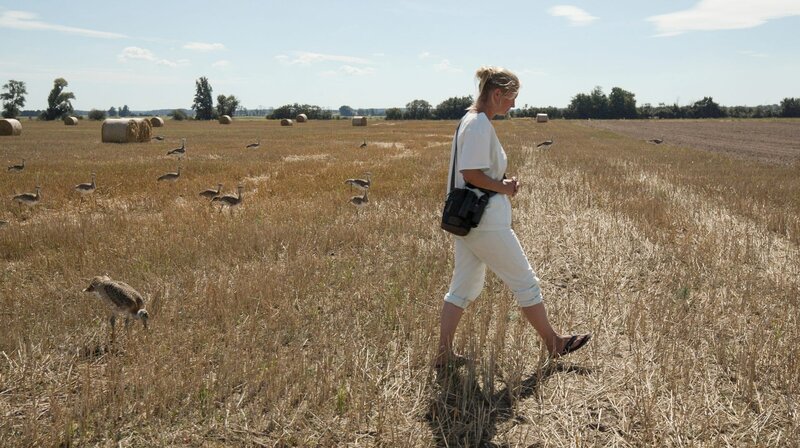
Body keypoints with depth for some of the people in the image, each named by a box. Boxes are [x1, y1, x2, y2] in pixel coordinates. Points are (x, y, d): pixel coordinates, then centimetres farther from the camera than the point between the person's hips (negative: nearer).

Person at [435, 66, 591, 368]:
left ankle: (444, 354, 16)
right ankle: (554, 343, 22)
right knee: (525, 282, 6)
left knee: (463, 287, 13)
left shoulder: (471, 121, 14)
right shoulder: (480, 125, -17)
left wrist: (503, 183, 8)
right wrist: (503, 188, -11)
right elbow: (471, 173, -25)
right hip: (486, 221, -10)